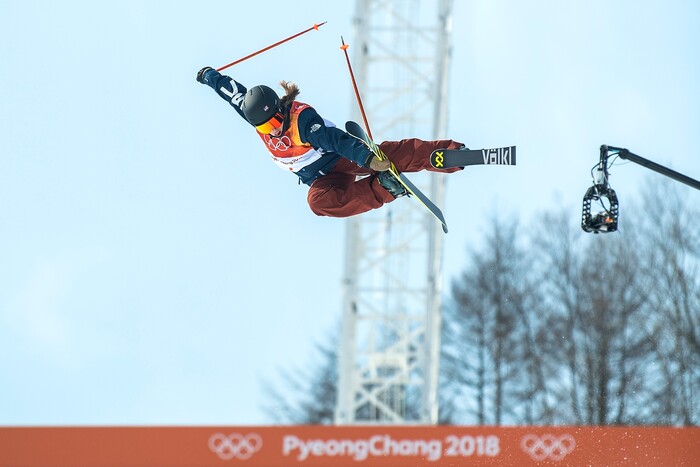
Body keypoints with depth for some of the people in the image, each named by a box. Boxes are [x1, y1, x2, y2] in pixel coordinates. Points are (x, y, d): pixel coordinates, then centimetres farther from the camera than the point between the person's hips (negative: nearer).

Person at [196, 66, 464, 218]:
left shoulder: (302, 118, -24)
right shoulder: (257, 116, -6)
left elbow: (336, 140, -34)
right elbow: (232, 91, 11)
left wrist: (367, 157, -48)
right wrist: (209, 76, 26)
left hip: (341, 160, -4)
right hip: (320, 179, 4)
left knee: (383, 153, -33)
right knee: (318, 201, -34)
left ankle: (447, 154, -34)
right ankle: (382, 189, -31)